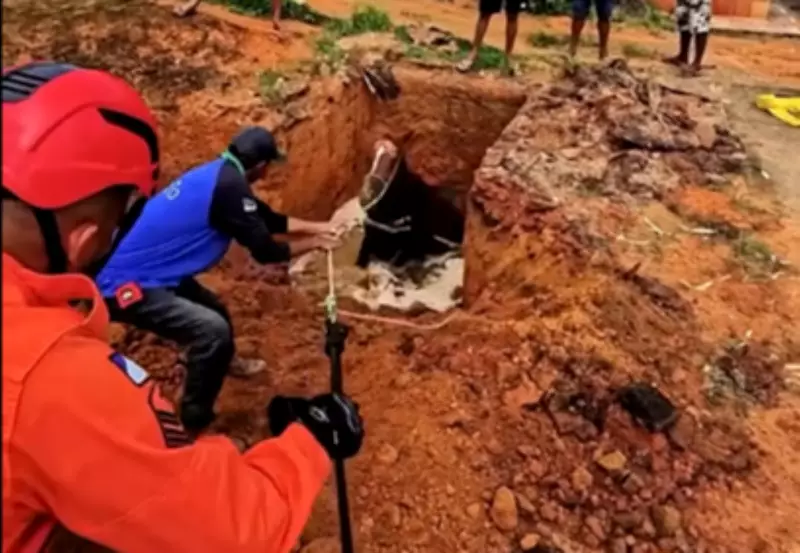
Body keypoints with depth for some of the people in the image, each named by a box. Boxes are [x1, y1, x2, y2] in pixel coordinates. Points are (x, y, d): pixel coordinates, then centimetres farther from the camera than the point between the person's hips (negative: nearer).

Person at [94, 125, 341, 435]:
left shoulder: (219, 174, 6)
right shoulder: (229, 186, -23)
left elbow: (265, 218, 19)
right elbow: (264, 250, -16)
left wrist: (313, 227, 24)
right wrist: (311, 245, 0)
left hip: (137, 270, 10)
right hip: (125, 285, -10)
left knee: (212, 311, 26)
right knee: (213, 330, -23)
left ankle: (227, 362, 56)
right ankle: (193, 426, -5)